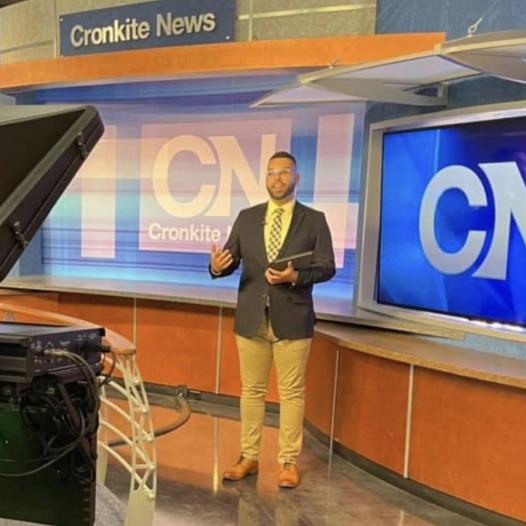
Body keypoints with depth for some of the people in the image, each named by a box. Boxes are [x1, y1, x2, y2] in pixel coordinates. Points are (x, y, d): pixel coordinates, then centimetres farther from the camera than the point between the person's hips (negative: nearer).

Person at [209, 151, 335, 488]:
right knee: (252, 391, 12)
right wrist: (218, 267, -19)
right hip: (251, 318, 3)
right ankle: (249, 457, 24)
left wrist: (296, 276, -21)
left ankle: (289, 461, 17)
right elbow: (233, 262, 3)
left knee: (291, 393, 5)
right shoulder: (246, 218, 7)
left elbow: (327, 267, -5)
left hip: (292, 319, -2)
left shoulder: (314, 220, -1)